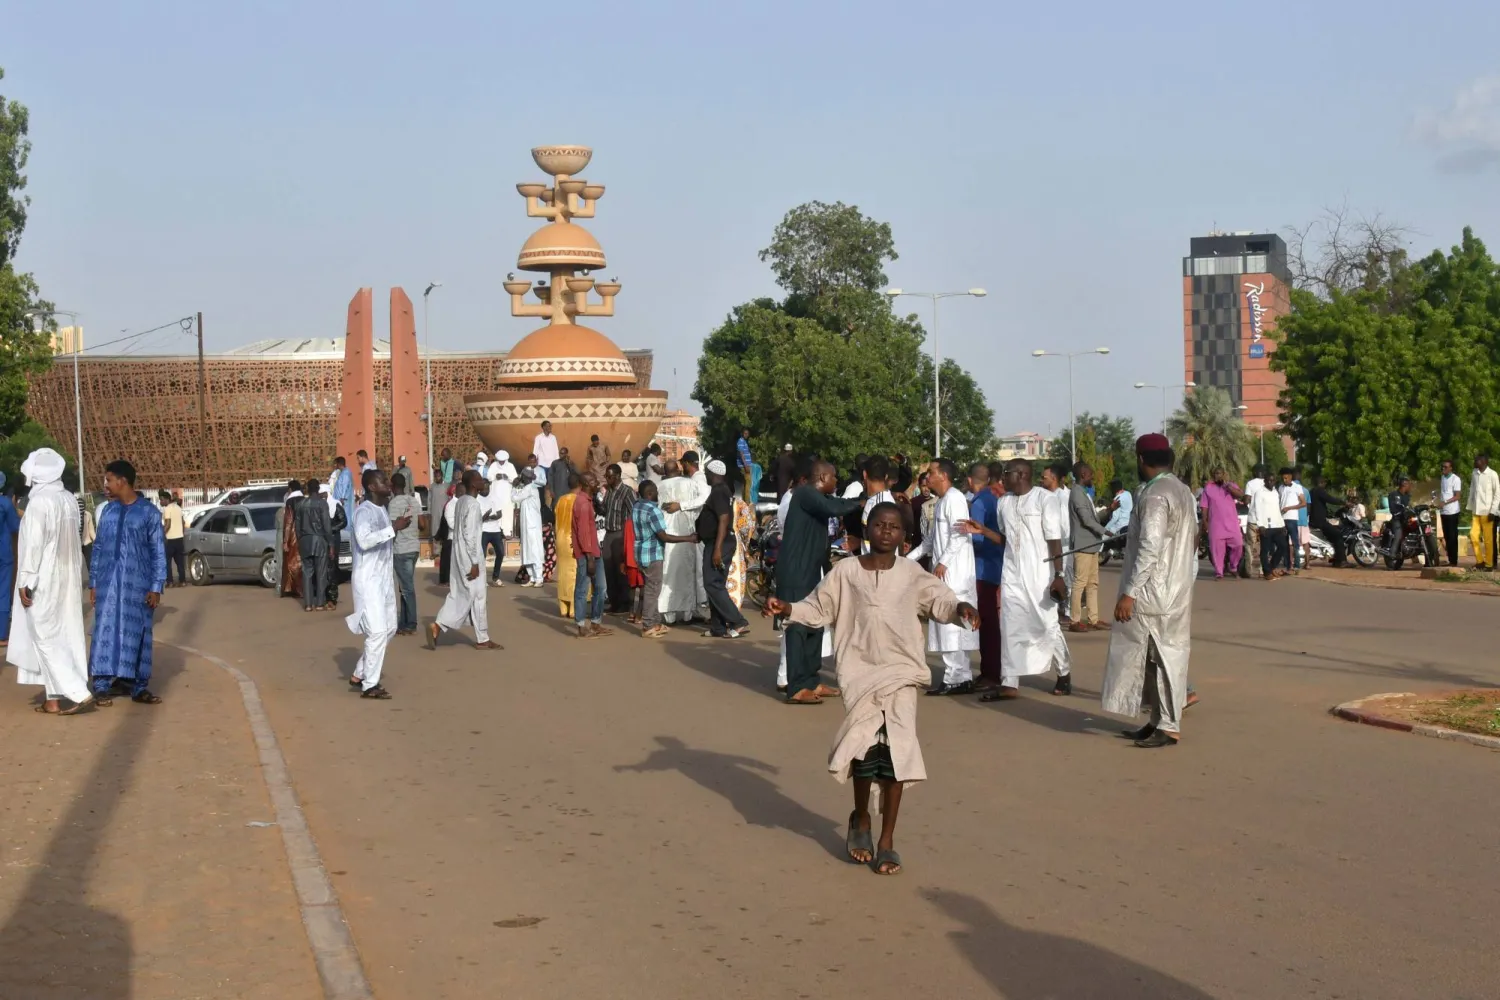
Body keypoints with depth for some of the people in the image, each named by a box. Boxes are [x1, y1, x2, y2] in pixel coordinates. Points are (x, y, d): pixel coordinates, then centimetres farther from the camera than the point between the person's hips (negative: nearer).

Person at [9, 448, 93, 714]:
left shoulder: (39, 502, -18)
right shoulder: (70, 499, 4)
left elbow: (33, 544, -19)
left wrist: (25, 582, -14)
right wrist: (72, 572, 16)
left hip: (43, 580, -8)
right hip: (67, 577, 8)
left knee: (46, 638, -2)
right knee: (63, 637, 10)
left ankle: (80, 694, -10)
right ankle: (54, 697, 15)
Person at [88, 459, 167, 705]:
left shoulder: (149, 511, -2)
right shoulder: (108, 510, 9)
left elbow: (158, 552, -2)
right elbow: (98, 548, 12)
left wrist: (156, 587, -8)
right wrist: (93, 583, 7)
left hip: (137, 585, -3)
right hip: (108, 584, 3)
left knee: (137, 634, 2)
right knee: (105, 632, 1)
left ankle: (139, 688, 8)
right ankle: (102, 685, 5)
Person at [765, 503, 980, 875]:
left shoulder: (912, 575, 4)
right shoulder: (846, 572, 4)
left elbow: (940, 600, -4)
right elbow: (819, 608, 8)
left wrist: (960, 608, -26)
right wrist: (788, 609, -9)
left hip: (901, 669, 0)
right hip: (859, 668, 0)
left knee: (896, 748, -7)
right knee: (867, 744, -10)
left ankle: (887, 840, 4)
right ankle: (861, 818, 20)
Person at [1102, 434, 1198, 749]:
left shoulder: (1155, 494, -18)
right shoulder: (1181, 490, 11)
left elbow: (1150, 548, -24)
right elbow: (1192, 538, 19)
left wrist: (1128, 593, -23)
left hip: (1155, 593, -9)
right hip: (1175, 590, 9)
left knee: (1164, 657, -5)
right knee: (1166, 656, 13)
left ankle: (1168, 727, -1)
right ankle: (1159, 721, 19)